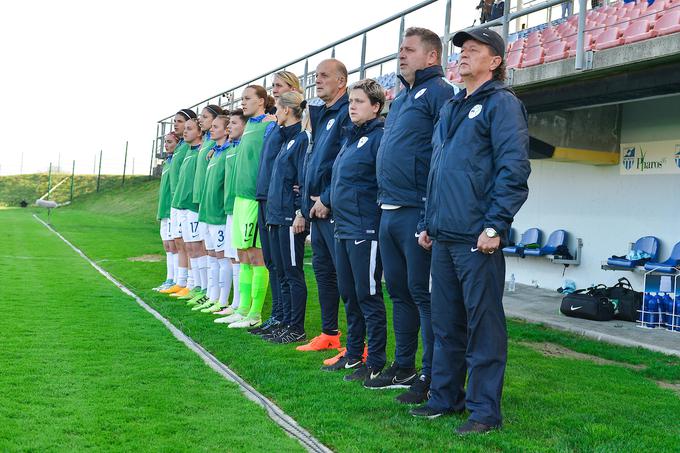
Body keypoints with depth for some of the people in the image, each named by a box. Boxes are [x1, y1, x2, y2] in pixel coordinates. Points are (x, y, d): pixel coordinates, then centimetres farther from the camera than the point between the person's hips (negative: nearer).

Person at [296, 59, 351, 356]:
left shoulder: (347, 114, -11)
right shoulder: (321, 115, 18)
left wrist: (327, 199, -18)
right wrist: (311, 199, 12)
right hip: (317, 208, 10)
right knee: (322, 268, 15)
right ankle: (329, 334, 25)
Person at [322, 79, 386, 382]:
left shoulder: (379, 138, -12)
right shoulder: (350, 138, 16)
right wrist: (327, 201, 19)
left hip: (365, 229, -9)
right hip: (343, 228, 9)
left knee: (368, 295, -2)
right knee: (349, 294, 15)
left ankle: (375, 362, 8)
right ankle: (353, 354, 27)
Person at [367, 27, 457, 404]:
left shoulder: (439, 92, -7)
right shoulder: (400, 98, 20)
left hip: (417, 212, -9)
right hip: (389, 212, 9)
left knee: (422, 292, -3)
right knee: (398, 290, 14)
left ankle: (431, 376, 6)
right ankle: (403, 367, 26)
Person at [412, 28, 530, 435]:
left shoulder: (501, 103, -4)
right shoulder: (451, 108, 21)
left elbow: (514, 168, -13)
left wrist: (495, 225, -19)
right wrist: (429, 222, 19)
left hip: (477, 237, -8)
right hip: (444, 235, 8)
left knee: (483, 323, -1)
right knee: (446, 322, 14)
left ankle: (485, 410, 8)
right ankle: (445, 397, 26)